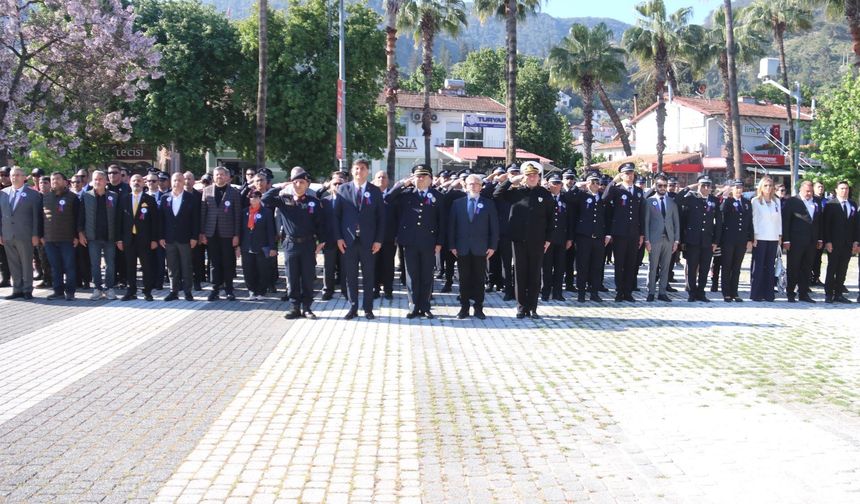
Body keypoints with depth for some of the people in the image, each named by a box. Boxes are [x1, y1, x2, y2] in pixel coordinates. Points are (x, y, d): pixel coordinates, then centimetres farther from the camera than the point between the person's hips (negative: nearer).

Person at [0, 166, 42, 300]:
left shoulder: (33, 194, -1)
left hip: (25, 235, -4)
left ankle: (27, 290, 9)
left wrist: (35, 235, -8)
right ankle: (17, 290, 15)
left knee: (27, 264, 2)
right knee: (13, 264, 8)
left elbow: (36, 216, -3)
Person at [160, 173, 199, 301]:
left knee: (187, 266, 2)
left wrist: (194, 237, -8)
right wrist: (161, 237, 2)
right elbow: (161, 218, 7)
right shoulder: (165, 198, 7)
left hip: (185, 238, -3)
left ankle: (188, 292, 9)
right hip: (169, 239, 3)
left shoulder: (191, 198, -1)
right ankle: (174, 291, 13)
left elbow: (196, 218, -3)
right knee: (172, 267, 6)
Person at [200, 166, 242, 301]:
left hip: (227, 233, -2)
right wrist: (202, 233, 2)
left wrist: (236, 235, -6)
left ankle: (229, 290, 13)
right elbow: (203, 212, 7)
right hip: (211, 233, 2)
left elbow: (237, 215, -1)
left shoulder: (234, 192, 1)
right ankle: (215, 289, 11)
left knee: (228, 263, 3)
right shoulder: (207, 191, 8)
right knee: (215, 263, 5)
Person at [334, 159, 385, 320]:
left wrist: (379, 240, -4)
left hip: (368, 241, 0)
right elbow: (337, 215, 4)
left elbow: (381, 217, 3)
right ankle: (353, 307, 15)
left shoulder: (375, 191, 4)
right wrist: (338, 237, -4)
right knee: (350, 276, 5)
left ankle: (368, 309, 14)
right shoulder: (343, 189, 5)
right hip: (348, 240, 0)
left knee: (369, 276, 5)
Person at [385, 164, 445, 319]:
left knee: (427, 276, 6)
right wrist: (402, 184, -5)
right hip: (410, 241, 0)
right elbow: (388, 199, -2)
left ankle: (425, 307, 15)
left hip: (428, 242, 0)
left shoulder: (437, 196, 6)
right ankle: (414, 307, 12)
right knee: (412, 275, 5)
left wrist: (439, 242, -1)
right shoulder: (406, 193, 7)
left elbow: (441, 221, 4)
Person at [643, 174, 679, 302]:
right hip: (654, 239, -3)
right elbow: (646, 222, -1)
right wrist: (647, 240, -8)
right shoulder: (649, 201, 2)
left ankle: (662, 292, 11)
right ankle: (651, 292, 6)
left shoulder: (672, 202, 11)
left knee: (665, 267, 5)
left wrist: (676, 240, 4)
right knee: (652, 267, -1)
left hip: (669, 239, 3)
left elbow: (676, 222, 11)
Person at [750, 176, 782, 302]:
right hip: (759, 238, -3)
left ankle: (768, 293, 8)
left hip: (773, 238, 3)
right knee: (758, 266, -2)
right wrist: (754, 236, -6)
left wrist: (780, 235, 9)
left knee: (770, 266, 4)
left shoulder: (777, 201, 13)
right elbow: (753, 219, -1)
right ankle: (756, 294, 2)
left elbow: (779, 218, 14)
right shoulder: (755, 201, 2)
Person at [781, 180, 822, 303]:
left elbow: (819, 222, 16)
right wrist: (786, 240, -12)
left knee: (807, 269, 8)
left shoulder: (816, 203, 11)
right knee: (793, 268, 1)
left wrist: (820, 239, 10)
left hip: (811, 242, 5)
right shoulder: (791, 201, -4)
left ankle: (804, 294, 15)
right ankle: (790, 293, 9)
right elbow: (785, 221, -7)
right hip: (795, 241, -5)